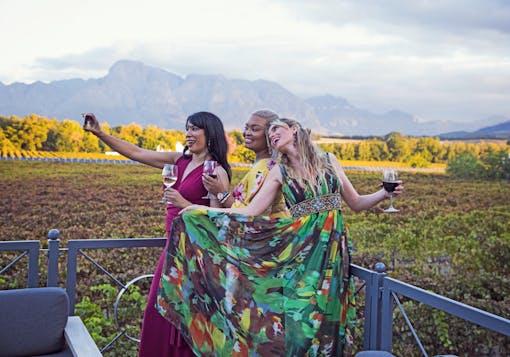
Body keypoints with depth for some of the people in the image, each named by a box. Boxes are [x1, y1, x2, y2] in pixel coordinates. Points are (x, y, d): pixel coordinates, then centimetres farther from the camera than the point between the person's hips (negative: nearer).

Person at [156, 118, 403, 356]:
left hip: (333, 249, 1)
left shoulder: (329, 161, 7)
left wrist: (384, 193, -6)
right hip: (300, 252, 0)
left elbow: (356, 203, 12)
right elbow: (250, 212, -1)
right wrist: (203, 210, -6)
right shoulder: (279, 172, 5)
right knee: (299, 320, -3)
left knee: (326, 320, 4)